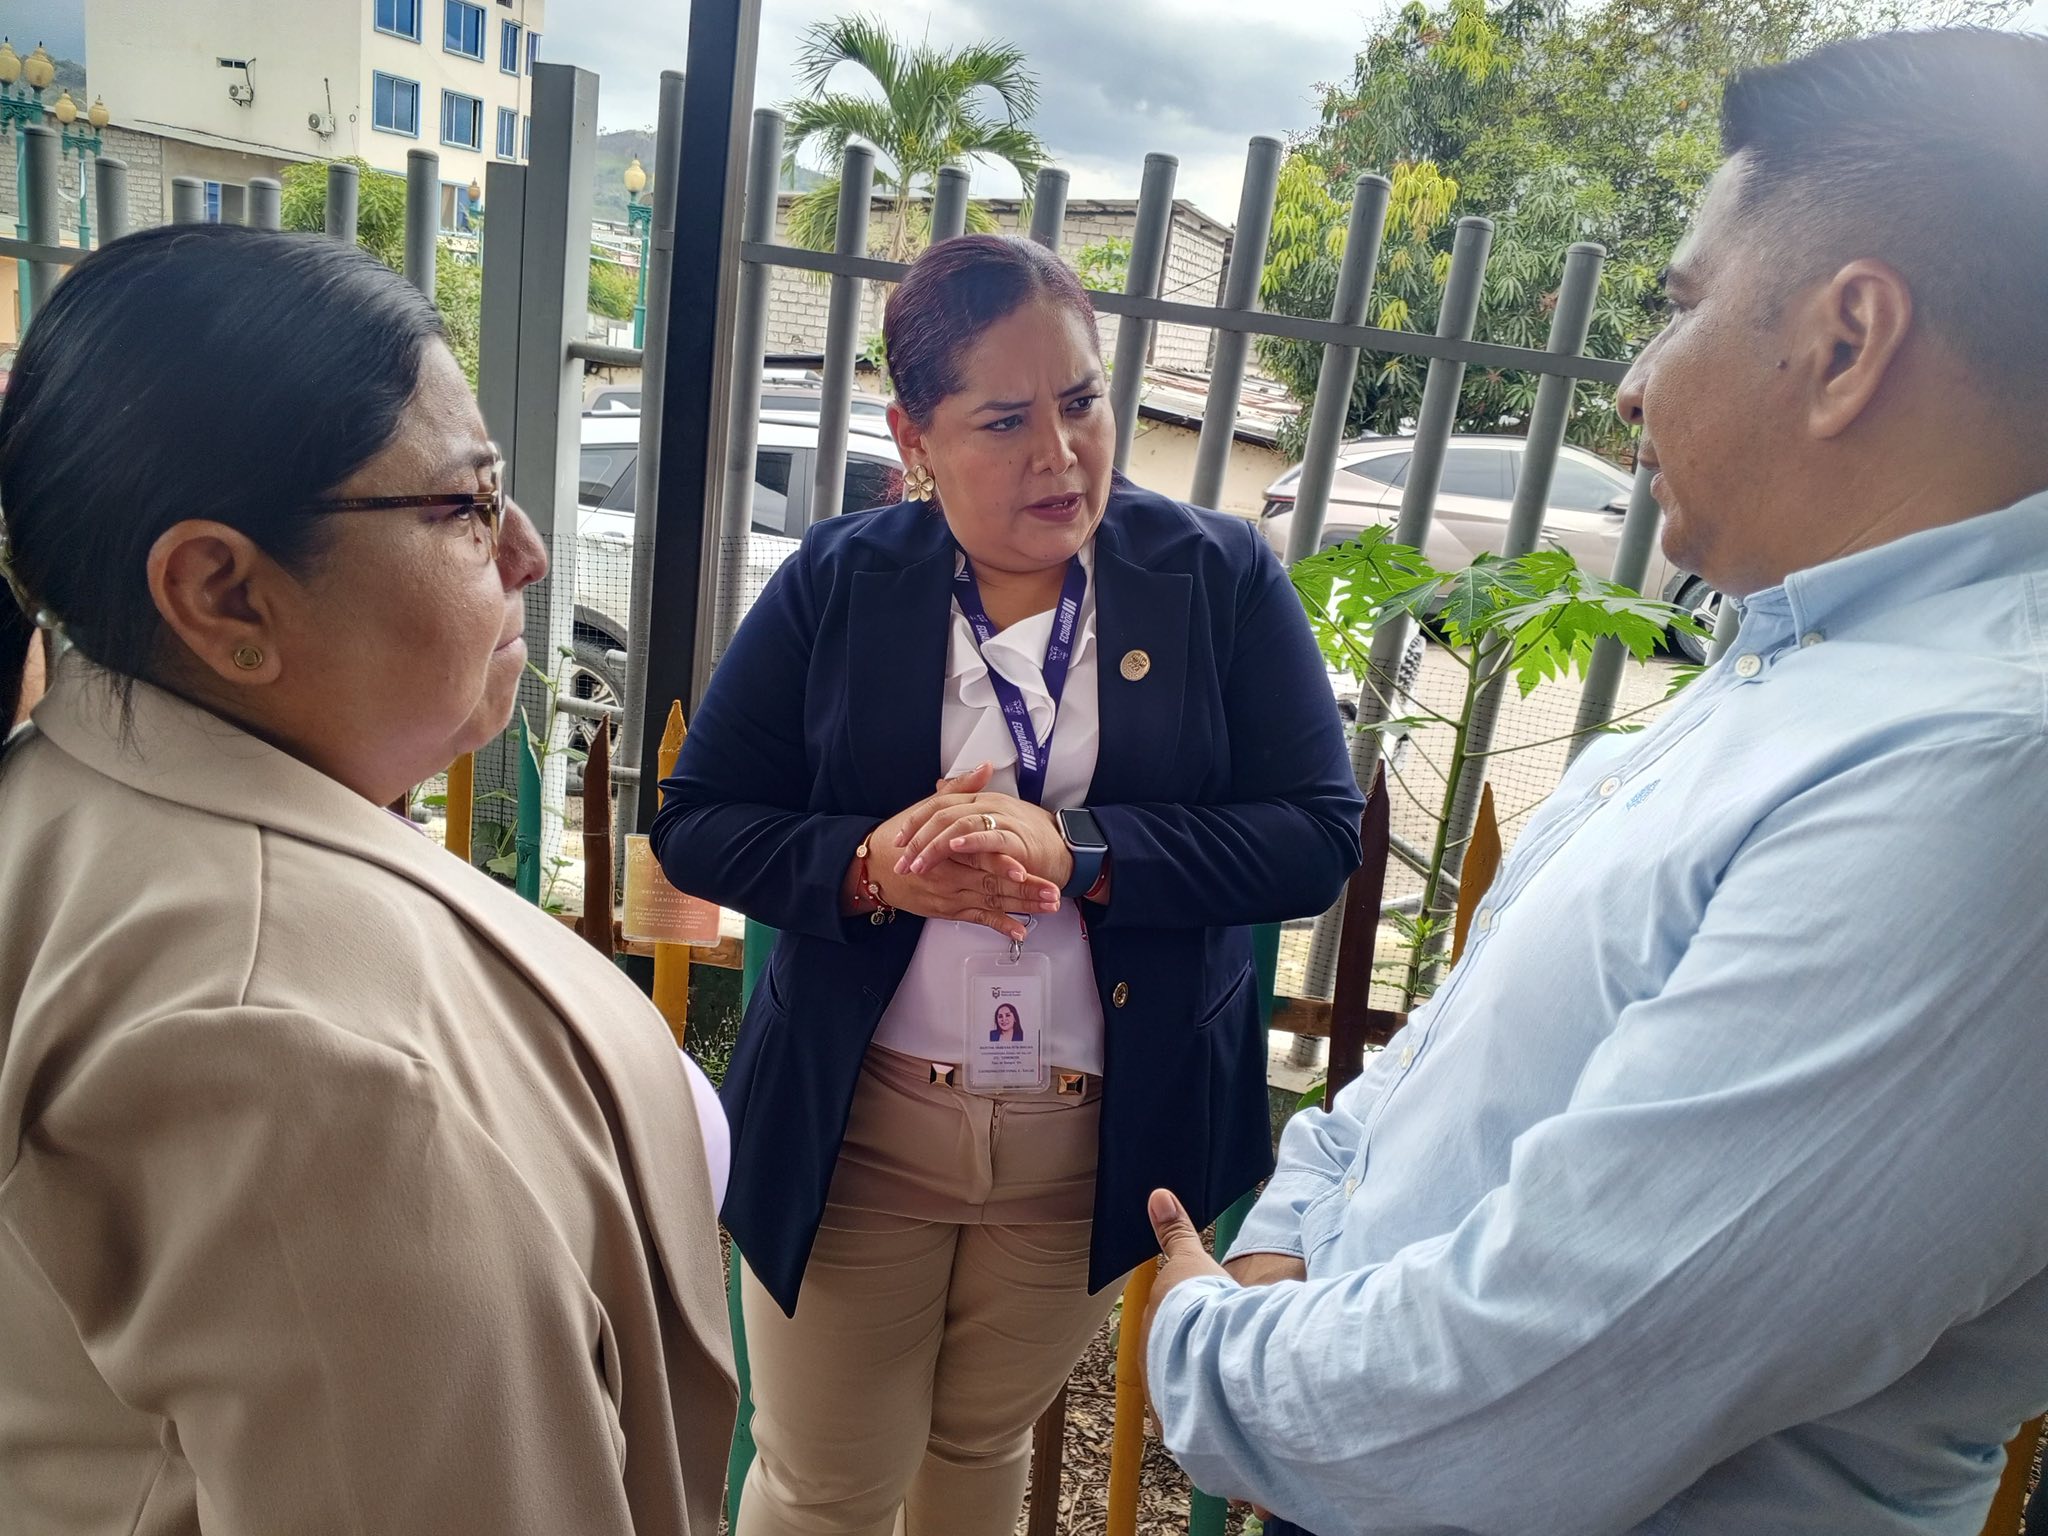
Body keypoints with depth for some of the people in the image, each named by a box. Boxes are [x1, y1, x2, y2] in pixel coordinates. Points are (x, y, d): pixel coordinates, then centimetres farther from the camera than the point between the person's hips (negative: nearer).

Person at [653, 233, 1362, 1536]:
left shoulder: (1224, 579, -7)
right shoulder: (837, 583, -6)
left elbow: (1320, 837, -12)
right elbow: (697, 824, -3)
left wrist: (1075, 850, -25)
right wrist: (869, 866, -23)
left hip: (1104, 1137, 1)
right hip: (854, 1126, 0)